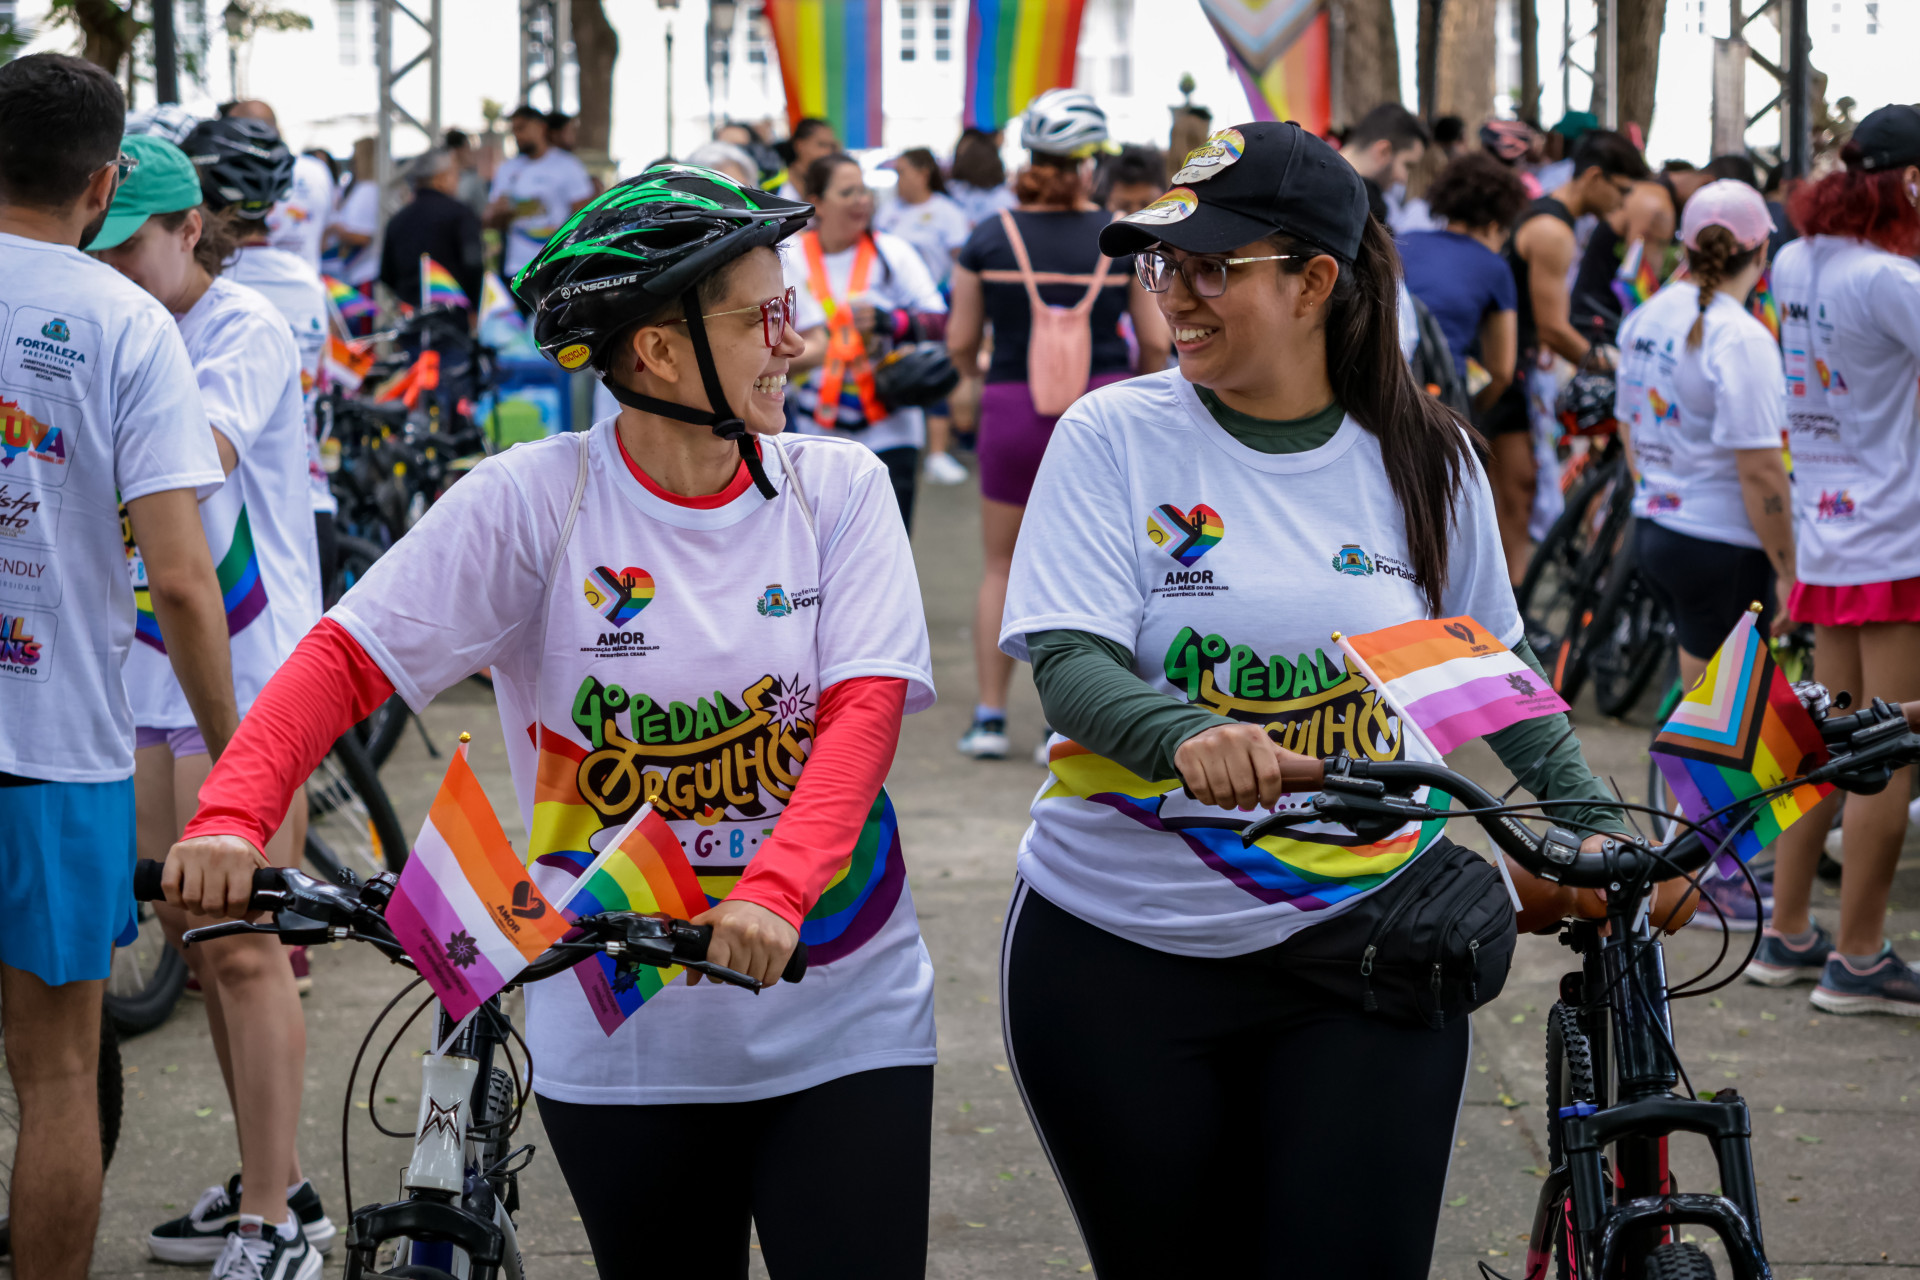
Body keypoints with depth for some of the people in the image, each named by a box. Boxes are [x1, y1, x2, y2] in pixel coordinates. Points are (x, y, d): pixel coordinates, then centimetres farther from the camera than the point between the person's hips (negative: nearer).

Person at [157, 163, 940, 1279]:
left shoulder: (838, 487, -1)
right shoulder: (532, 500, -6)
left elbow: (865, 707, -12)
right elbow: (347, 660, -9)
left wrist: (775, 889, -30)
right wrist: (234, 815, -27)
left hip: (841, 1015, 1)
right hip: (625, 1040, -1)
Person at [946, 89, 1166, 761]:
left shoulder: (990, 238, -5)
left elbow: (960, 339, 1)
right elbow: (1156, 339, -2)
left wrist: (971, 380, 23)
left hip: (1013, 408, 0)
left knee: (1002, 568, 14)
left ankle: (989, 714, 13)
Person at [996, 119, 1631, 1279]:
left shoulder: (1427, 457, 3)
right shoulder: (1115, 435, -4)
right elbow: (1068, 661, -14)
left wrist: (1597, 820, 2)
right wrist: (1186, 734, -34)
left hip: (1361, 960, 1)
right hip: (1121, 954, -1)